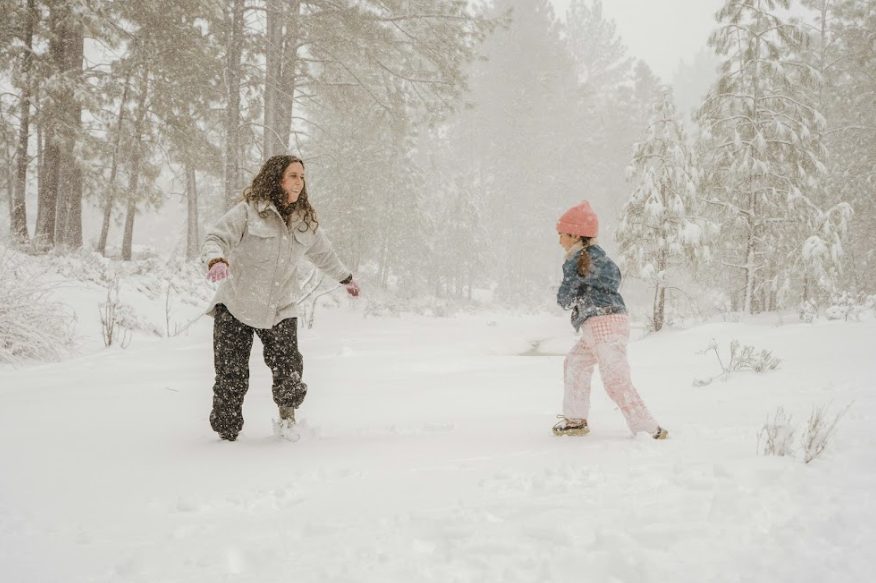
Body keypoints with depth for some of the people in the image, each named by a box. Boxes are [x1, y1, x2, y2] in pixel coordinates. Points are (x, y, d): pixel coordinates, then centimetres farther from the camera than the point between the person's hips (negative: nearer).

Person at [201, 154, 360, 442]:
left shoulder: (306, 222, 12)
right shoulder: (248, 211, -4)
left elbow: (324, 254, 29)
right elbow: (216, 238, -10)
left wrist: (346, 278, 44)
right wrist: (216, 260, -32)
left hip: (280, 310, 3)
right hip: (235, 308, -3)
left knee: (289, 372, -9)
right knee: (231, 376, -5)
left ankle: (287, 413, 22)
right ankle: (227, 432, 15)